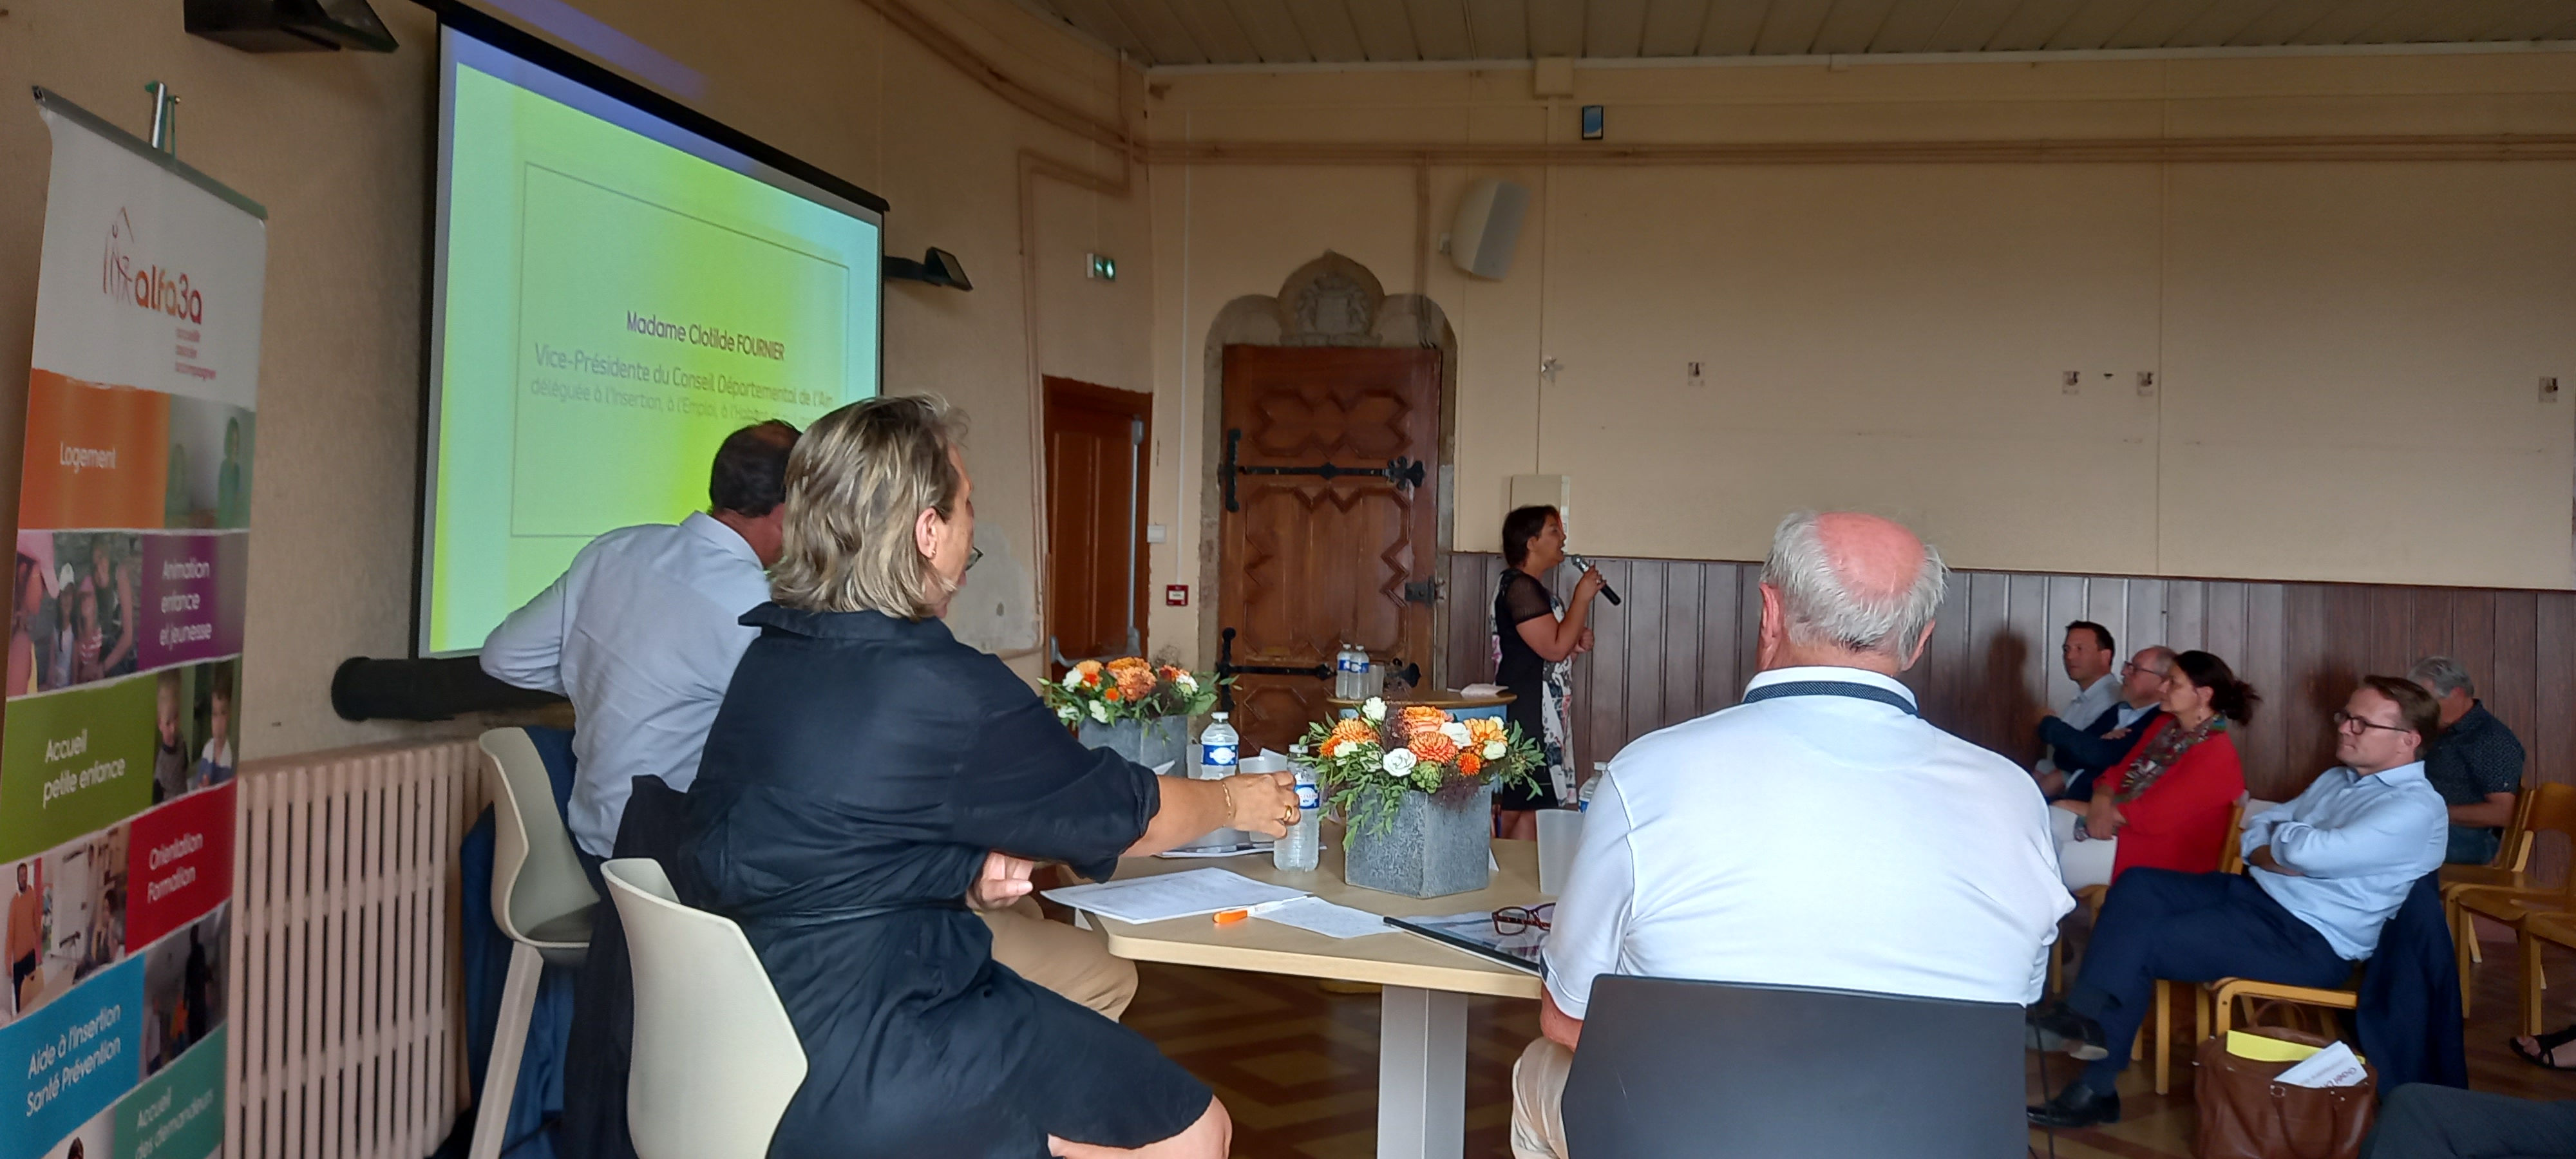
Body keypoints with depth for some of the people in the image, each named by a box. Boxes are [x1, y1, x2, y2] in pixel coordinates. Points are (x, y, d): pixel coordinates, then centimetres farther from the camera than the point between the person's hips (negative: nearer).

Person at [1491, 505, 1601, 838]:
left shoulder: (1532, 587, 19)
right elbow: (1554, 648, -21)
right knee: (1528, 808, -9)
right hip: (1527, 716, -10)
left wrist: (1577, 643, 9)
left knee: (1527, 805, 9)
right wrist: (1582, 598, -12)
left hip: (1544, 716, 10)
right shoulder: (1520, 587, -14)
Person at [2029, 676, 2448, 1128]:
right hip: (2254, 892, 9)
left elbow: (2306, 852, -27)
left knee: (2140, 942, -19)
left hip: (2309, 941, -9)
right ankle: (2087, 1017, -21)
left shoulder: (2416, 809, -14)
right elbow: (2253, 835, 15)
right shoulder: (2337, 778, 16)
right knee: (2137, 887, -12)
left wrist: (2281, 839, -5)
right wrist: (2283, 858, -7)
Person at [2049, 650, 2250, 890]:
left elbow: (2150, 815, -22)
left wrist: (2073, 808, -13)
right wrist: (2101, 803, -13)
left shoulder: (2216, 755, -17)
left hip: (2155, 851, -8)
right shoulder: (2166, 725, 12)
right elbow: (2119, 771, 12)